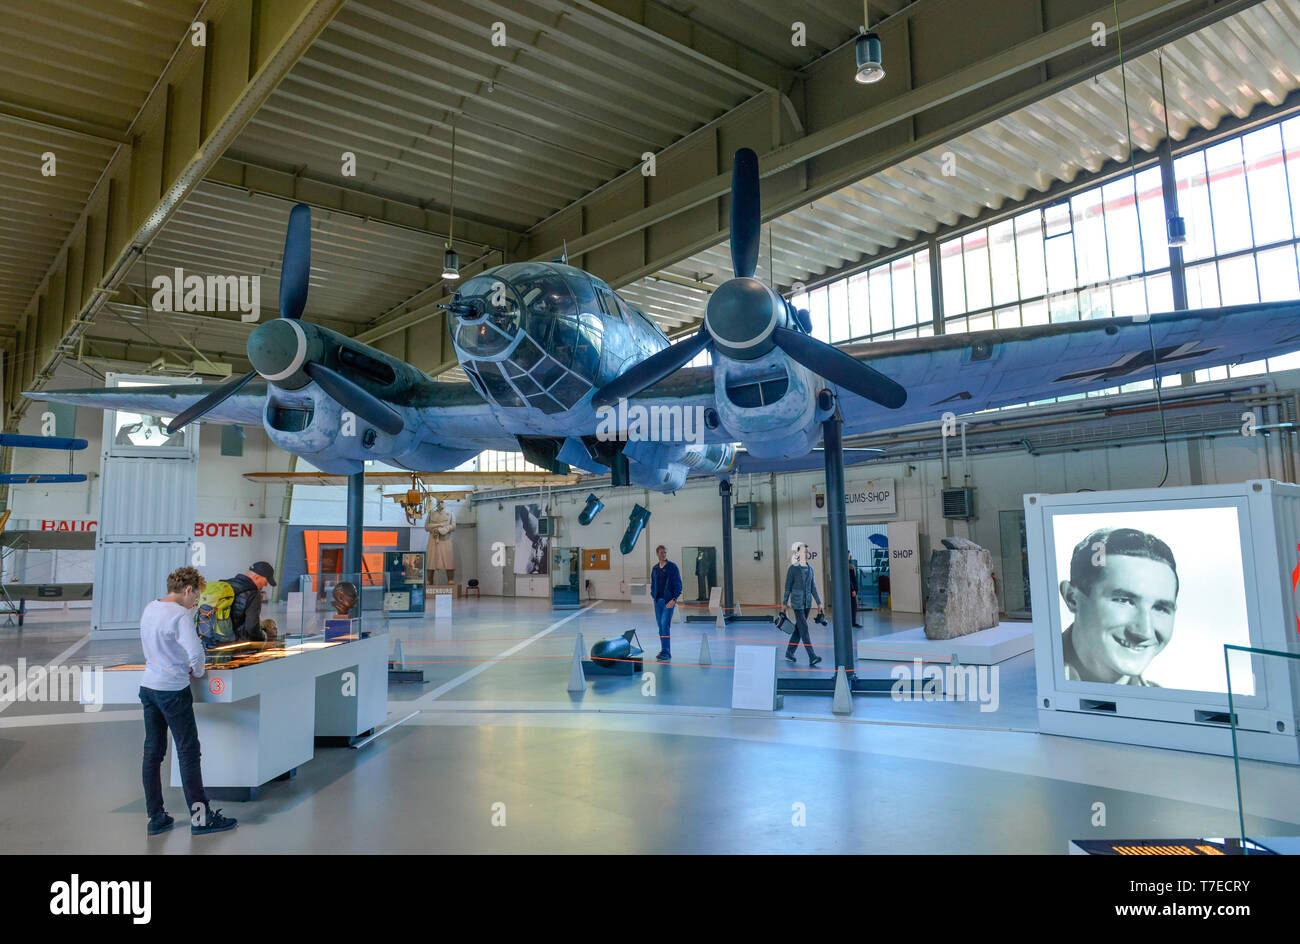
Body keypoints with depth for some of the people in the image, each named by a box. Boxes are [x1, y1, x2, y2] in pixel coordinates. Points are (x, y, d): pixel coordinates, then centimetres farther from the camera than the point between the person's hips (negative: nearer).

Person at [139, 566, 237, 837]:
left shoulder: (149, 609, 8)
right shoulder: (180, 615, -17)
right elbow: (196, 653, -27)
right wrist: (197, 672, -7)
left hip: (148, 686, 8)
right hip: (173, 690, -8)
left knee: (153, 751, 12)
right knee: (188, 751, 0)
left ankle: (156, 817, 18)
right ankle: (200, 816, 7)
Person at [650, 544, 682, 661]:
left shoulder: (672, 567, -5)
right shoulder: (654, 568, 11)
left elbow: (678, 584, -7)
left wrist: (674, 599, -15)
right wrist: (653, 595, 7)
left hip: (668, 601, -6)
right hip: (657, 600, 6)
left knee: (665, 625, -13)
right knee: (660, 626, 9)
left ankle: (666, 652, -11)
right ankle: (663, 650, 18)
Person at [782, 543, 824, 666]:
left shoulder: (810, 568, 10)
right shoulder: (793, 568, -6)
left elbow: (813, 587, 13)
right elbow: (788, 587, -3)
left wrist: (818, 603, 10)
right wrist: (784, 603, -1)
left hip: (807, 602, 6)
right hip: (797, 602, -6)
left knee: (798, 628, 10)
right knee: (804, 628, -10)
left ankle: (789, 653, 21)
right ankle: (812, 657, -15)